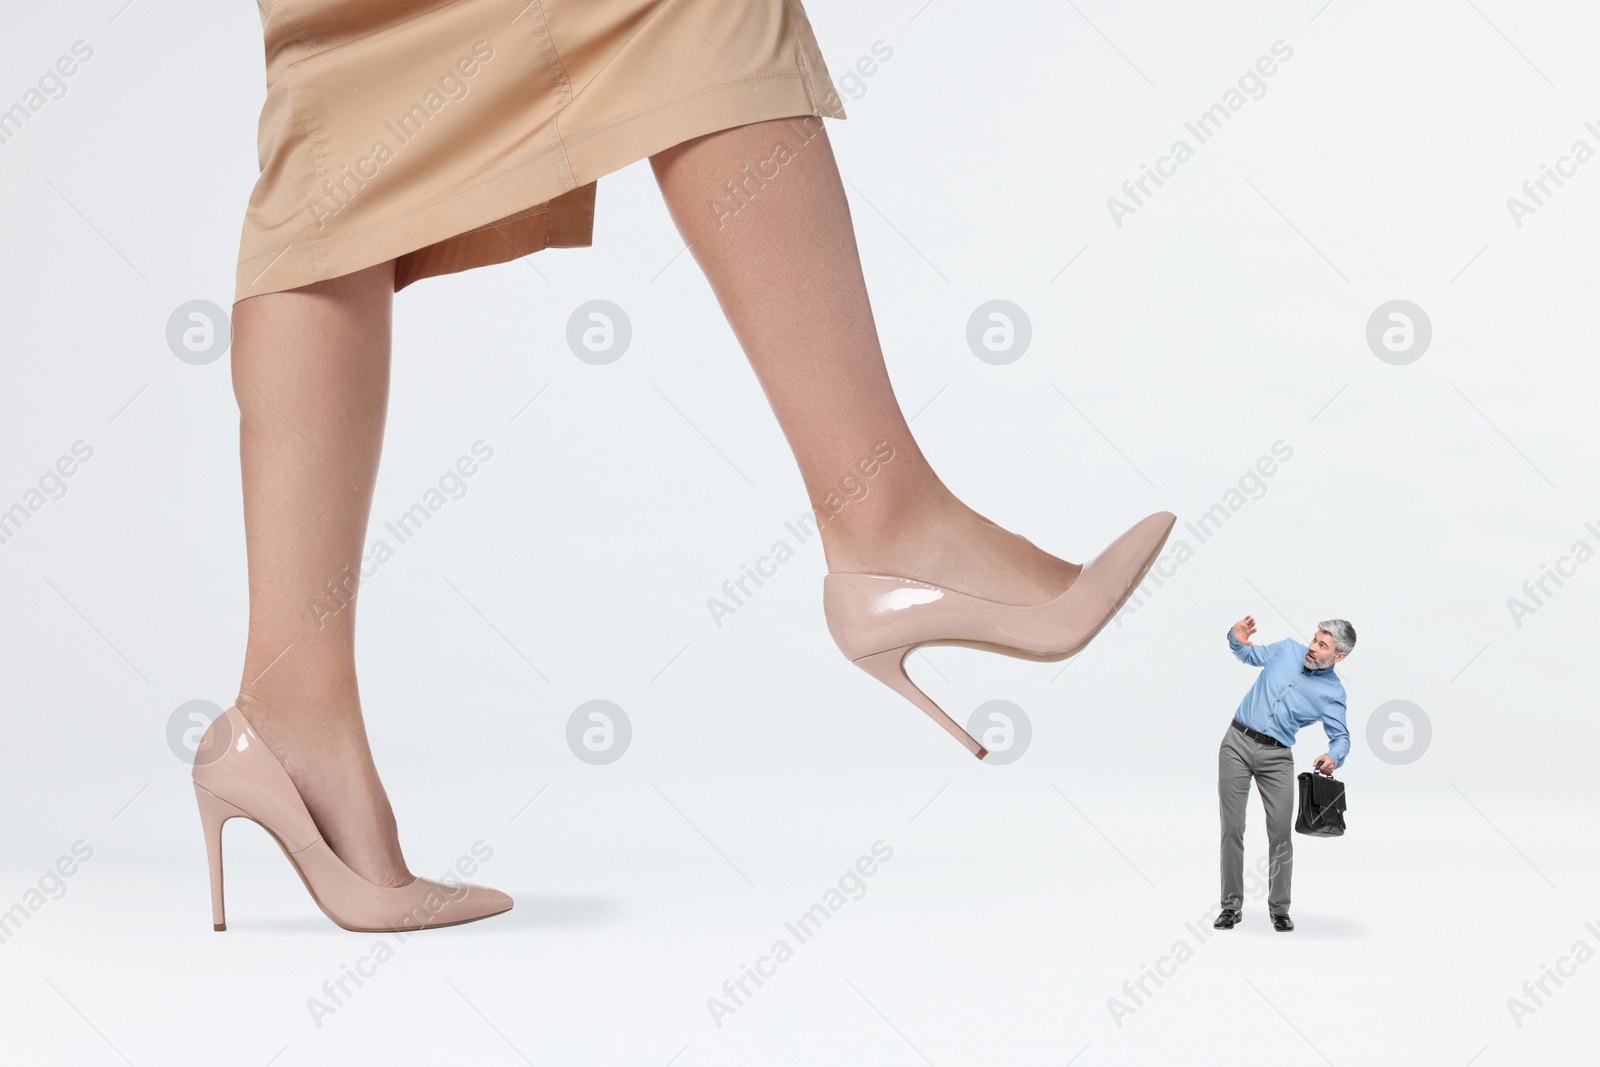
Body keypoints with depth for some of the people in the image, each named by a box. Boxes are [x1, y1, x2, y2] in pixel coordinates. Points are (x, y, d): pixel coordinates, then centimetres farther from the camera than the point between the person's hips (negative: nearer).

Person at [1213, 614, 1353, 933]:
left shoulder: (1333, 692, -4)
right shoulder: (1287, 649, 3)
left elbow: (1341, 737, -1)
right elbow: (1249, 655, 20)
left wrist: (1333, 756, -25)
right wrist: (1237, 640, -4)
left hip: (1276, 757, -1)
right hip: (1237, 742, 1)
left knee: (1281, 832, -6)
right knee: (1232, 829, -1)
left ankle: (1279, 908, 8)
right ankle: (1231, 905, 5)